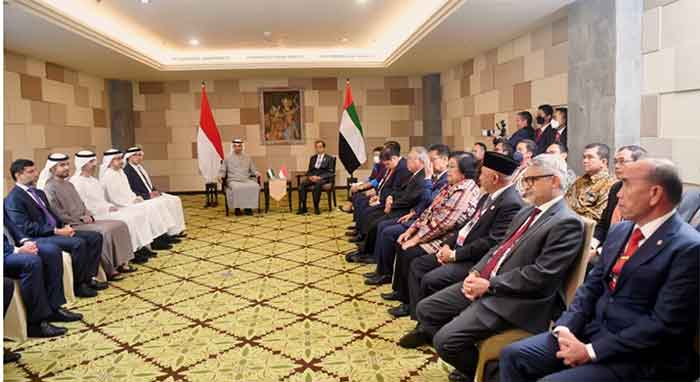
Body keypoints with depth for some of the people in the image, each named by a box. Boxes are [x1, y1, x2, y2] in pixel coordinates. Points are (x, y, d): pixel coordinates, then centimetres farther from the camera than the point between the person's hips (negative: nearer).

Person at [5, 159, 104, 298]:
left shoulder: (39, 193, 20)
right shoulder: (13, 199, -8)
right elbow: (25, 228, -16)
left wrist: (64, 226, 2)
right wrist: (56, 231, -20)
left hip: (56, 231, 9)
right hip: (37, 238, -9)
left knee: (95, 237, -5)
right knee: (78, 243, -30)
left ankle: (89, 277, -4)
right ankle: (78, 285, -16)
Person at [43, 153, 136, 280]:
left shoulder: (69, 184, 19)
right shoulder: (50, 188, -8)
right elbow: (58, 215, -15)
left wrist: (88, 215, 2)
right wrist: (80, 220, -12)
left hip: (83, 221, 9)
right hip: (72, 226, -9)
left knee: (120, 225, -5)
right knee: (105, 231, -30)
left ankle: (121, 263, -7)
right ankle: (109, 271, -20)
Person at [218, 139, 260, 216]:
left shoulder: (247, 158, 21)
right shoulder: (228, 158, 16)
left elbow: (253, 170, 20)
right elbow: (222, 171, 14)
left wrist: (257, 173, -2)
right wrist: (221, 176, -8)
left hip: (246, 180, 2)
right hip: (233, 180, -2)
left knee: (255, 186, -31)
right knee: (237, 188, -39)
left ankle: (248, 207, -22)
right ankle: (237, 208, -24)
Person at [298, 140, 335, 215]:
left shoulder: (329, 159, 9)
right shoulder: (313, 158, 23)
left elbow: (330, 172, -1)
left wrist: (319, 177, -16)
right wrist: (310, 176, -4)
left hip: (323, 178, -4)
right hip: (312, 177, 4)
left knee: (317, 184, -40)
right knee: (302, 184, -28)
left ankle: (316, 207, -34)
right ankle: (303, 207, -28)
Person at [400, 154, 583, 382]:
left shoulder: (567, 223, -12)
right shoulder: (526, 212, 17)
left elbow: (540, 275, -19)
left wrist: (490, 285, -17)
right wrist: (476, 272, 2)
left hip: (513, 300, -9)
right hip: (485, 282, 9)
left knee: (445, 340, -20)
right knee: (425, 309, 6)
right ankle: (469, 363, 21)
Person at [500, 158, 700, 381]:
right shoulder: (620, 231, 10)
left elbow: (664, 324, -19)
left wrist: (592, 351, -18)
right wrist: (565, 327, -6)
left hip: (639, 357, -7)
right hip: (593, 331, 7)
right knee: (513, 355, -3)